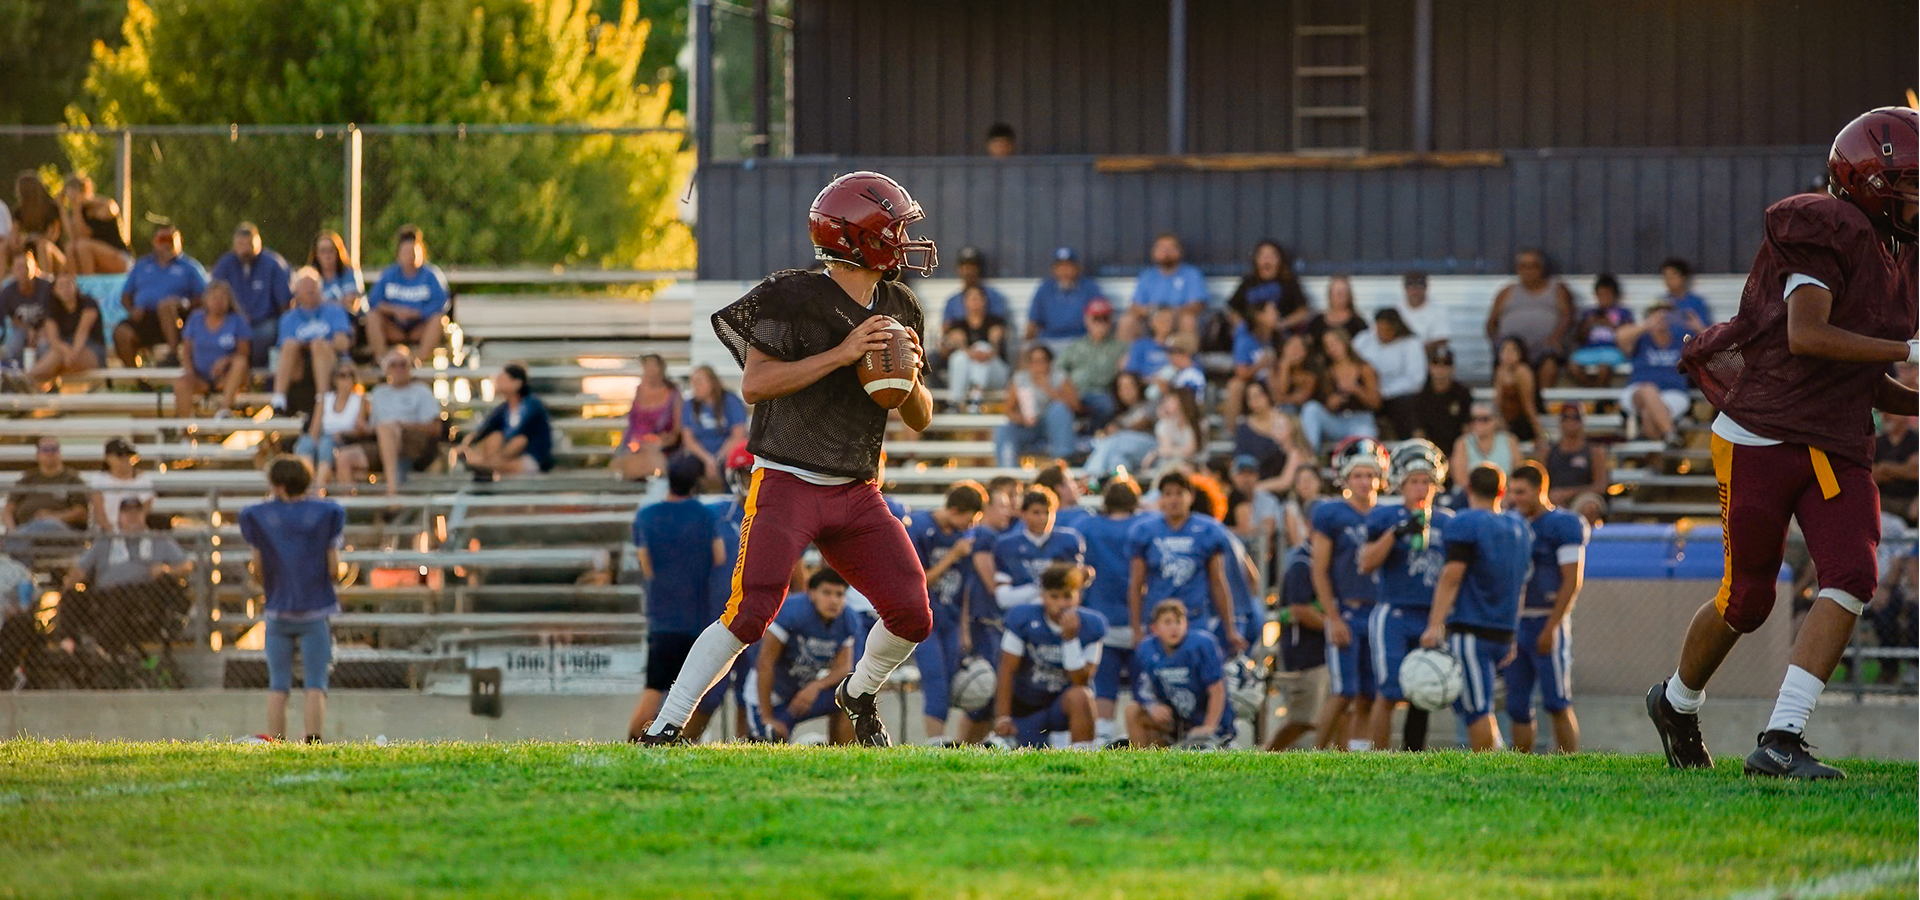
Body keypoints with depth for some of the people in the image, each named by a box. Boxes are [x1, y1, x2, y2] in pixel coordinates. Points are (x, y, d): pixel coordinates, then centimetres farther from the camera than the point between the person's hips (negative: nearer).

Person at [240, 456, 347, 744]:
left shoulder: (258, 516, 1)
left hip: (277, 610, 1)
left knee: (278, 686, 4)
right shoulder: (325, 513, 0)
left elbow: (259, 571, 2)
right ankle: (313, 744, -14)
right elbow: (334, 567, -2)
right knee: (316, 685, -2)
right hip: (316, 612, -1)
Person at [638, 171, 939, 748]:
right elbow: (754, 384, -20)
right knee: (750, 613, -20)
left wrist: (909, 379, -9)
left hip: (856, 495, 6)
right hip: (787, 483, -6)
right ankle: (663, 731, -15)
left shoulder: (899, 311, 9)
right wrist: (840, 355, -23)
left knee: (913, 618, 2)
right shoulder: (796, 300, -12)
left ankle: (858, 695, 33)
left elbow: (920, 420, 14)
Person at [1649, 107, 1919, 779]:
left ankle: (1781, 741, -18)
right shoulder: (1827, 233, -11)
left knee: (1851, 577, -15)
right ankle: (1677, 700, 31)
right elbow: (1807, 335, -25)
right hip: (1762, 439, -7)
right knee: (1747, 599, 1)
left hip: (1837, 448, 7)